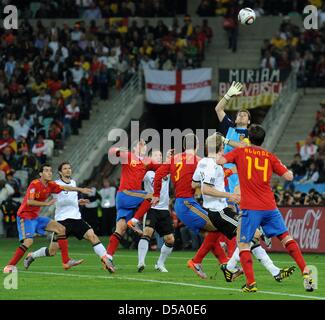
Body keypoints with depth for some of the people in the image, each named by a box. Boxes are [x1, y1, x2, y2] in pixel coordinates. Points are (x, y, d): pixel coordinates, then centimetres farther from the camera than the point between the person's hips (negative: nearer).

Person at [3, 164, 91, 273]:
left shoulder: (50, 185, 5)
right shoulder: (35, 184, -17)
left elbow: (64, 188, 17)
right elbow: (29, 201, -26)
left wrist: (80, 189, 14)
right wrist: (46, 203, -26)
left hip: (36, 217, 9)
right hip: (25, 216, -9)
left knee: (61, 229, 5)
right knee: (28, 241, -28)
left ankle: (66, 261, 4)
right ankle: (10, 266, -21)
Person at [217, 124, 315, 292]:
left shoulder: (240, 151, 4)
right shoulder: (270, 156, 9)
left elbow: (220, 161, -8)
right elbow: (289, 176, 5)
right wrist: (281, 166, 26)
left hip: (250, 208, -2)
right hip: (270, 207, 2)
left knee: (243, 244, 5)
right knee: (286, 237, 12)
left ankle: (251, 283, -8)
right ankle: (306, 273, 4)